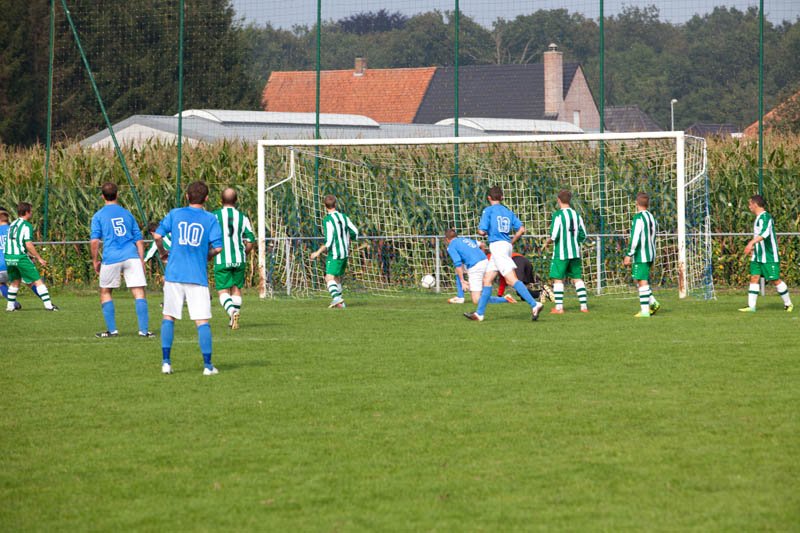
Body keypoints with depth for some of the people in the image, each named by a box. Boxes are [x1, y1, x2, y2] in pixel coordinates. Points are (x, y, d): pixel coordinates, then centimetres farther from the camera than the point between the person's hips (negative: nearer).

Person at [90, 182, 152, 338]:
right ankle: (144, 330, -9)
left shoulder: (99, 216, 6)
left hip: (111, 258, -2)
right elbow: (139, 239, 15)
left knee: (105, 293, 15)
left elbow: (94, 241, -4)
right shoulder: (127, 213, 17)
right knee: (139, 292, -1)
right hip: (131, 256, 2)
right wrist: (142, 261, 18)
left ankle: (112, 330, 10)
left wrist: (95, 261, 6)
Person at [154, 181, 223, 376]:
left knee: (168, 317, 11)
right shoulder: (210, 219, 2)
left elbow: (157, 235, -2)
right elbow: (217, 247, -6)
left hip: (174, 273, 1)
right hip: (198, 277, -1)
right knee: (202, 321, 0)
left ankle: (166, 362, 5)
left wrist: (163, 252, 16)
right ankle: (207, 365, -3)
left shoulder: (175, 214, 5)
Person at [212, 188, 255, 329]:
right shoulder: (243, 218, 3)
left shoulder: (214, 216, -3)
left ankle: (232, 311, -27)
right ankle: (234, 320, 16)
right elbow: (250, 242, 1)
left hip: (221, 259, -3)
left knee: (223, 290, 0)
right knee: (236, 288, 16)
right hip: (239, 259, 3)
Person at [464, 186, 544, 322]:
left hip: (497, 245, -8)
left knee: (512, 279, -17)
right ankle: (479, 313, 15)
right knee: (487, 279, 14)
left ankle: (534, 304, -29)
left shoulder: (489, 210, -3)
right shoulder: (508, 212, 15)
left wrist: (480, 230, 14)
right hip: (506, 246, 8)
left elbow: (482, 231, -9)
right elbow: (521, 229, 7)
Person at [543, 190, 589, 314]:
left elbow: (554, 235, -15)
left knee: (558, 279, 0)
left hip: (561, 253, -5)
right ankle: (584, 306, 6)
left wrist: (547, 243, 4)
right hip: (575, 252, 5)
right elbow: (583, 235, 10)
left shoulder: (558, 215, -11)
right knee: (577, 279, 9)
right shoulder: (576, 214, 7)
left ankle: (559, 307, -4)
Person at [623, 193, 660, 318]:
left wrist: (629, 255, -14)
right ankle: (653, 302, 7)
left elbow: (635, 238, -19)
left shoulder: (639, 217, -13)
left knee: (642, 281, -6)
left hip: (641, 255, -8)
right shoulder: (651, 217, 13)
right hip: (650, 255, 8)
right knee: (637, 279, 17)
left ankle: (645, 310, -7)